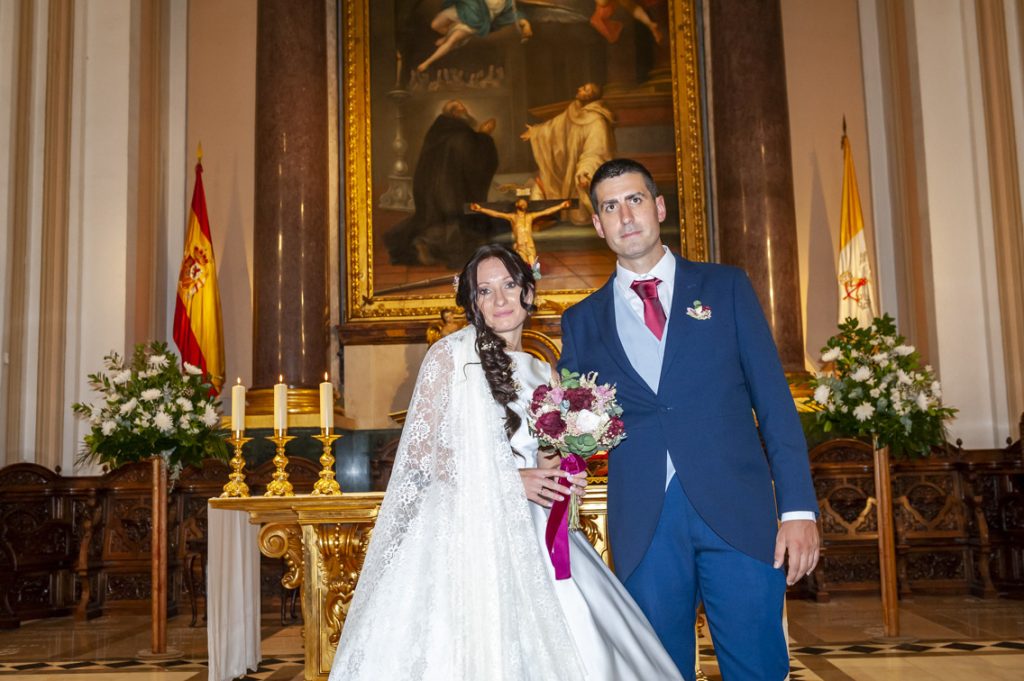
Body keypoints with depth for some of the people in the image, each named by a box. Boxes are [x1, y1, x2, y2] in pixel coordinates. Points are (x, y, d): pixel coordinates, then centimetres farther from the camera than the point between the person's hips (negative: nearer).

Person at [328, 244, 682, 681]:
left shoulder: (541, 375, 15)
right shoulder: (451, 354, -2)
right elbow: (420, 452, -8)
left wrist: (560, 483, 0)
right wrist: (509, 480, -13)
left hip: (528, 536, 5)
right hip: (465, 531, -5)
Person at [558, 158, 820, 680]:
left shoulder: (725, 287, 9)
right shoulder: (583, 321, 12)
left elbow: (772, 398, 3)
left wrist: (798, 508, -4)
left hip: (737, 512, -1)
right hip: (644, 523, 1)